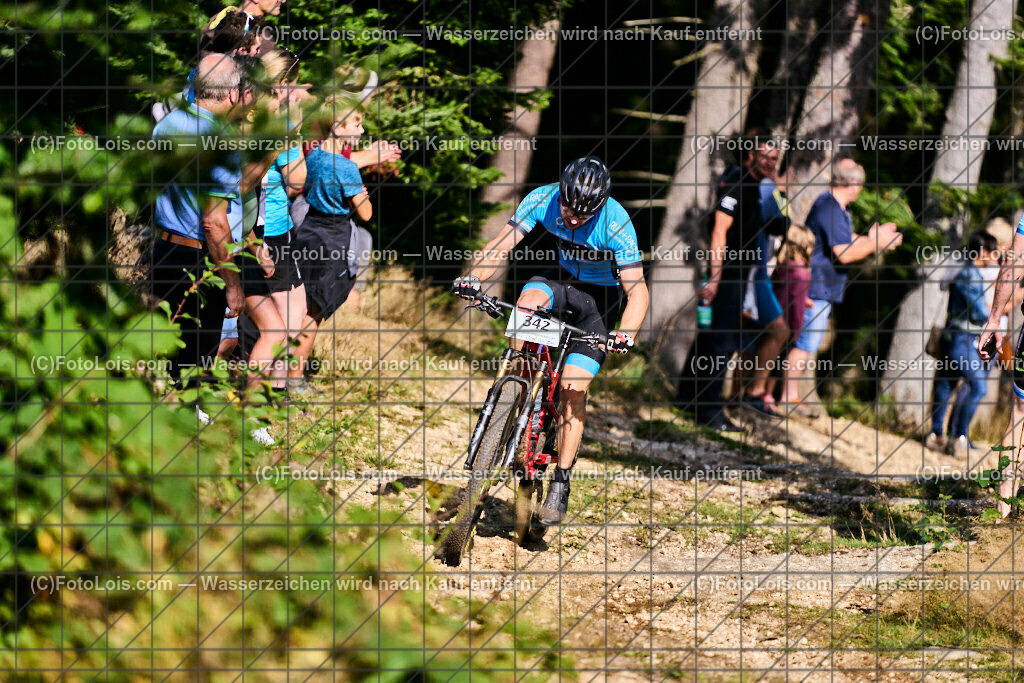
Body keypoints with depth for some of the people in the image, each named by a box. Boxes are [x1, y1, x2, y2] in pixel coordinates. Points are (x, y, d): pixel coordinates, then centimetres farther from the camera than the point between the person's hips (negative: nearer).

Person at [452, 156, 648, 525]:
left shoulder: (616, 223, -31)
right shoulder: (543, 200, -23)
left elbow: (637, 290, -29)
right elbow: (501, 246, -20)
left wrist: (625, 334, -46)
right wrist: (473, 279, -39)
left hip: (602, 296, -3)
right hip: (563, 279, 3)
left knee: (573, 389, -12)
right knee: (528, 302, -33)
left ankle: (560, 487, -4)